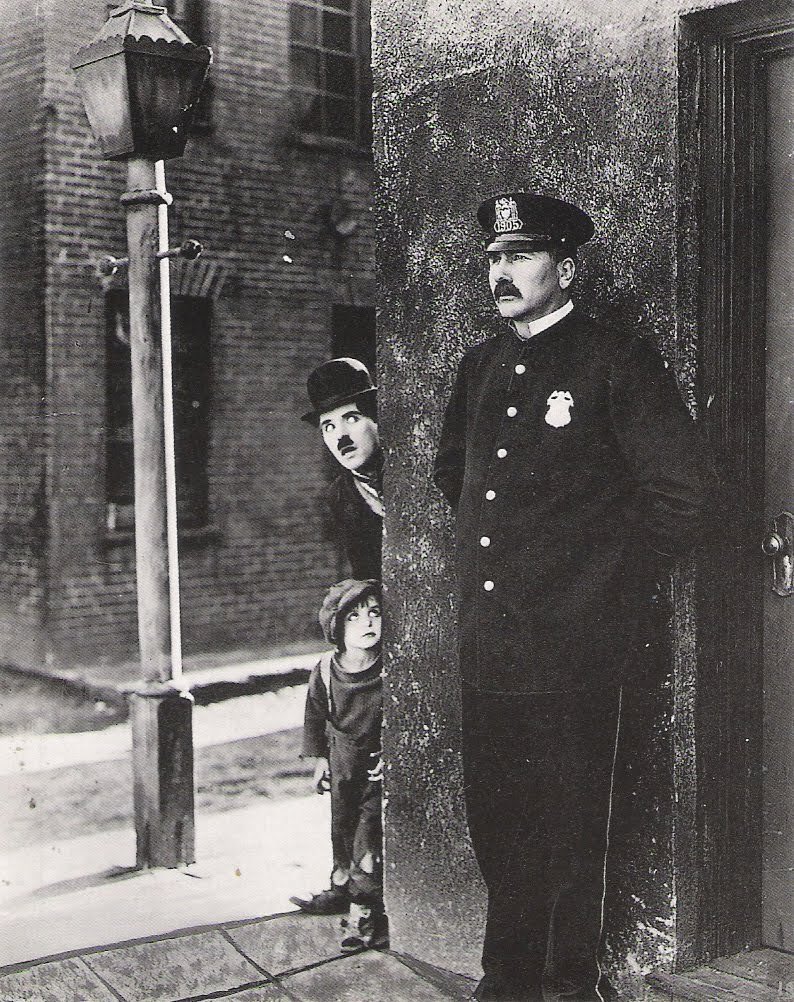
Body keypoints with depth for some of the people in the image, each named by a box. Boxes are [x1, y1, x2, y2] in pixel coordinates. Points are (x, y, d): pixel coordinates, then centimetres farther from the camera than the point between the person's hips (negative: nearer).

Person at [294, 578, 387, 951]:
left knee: (369, 830, -8)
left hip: (379, 758, -3)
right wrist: (318, 758, 7)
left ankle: (362, 912, -2)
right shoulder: (325, 671, -14)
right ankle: (342, 882, 41)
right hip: (342, 753, 3)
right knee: (341, 822, 19)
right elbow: (315, 715, 3)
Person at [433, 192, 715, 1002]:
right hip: (487, 645, 6)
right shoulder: (480, 367, 12)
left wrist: (608, 582, -5)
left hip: (574, 652, -6)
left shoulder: (618, 363, -7)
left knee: (570, 834, 5)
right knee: (495, 823, 14)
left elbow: (680, 493, -9)